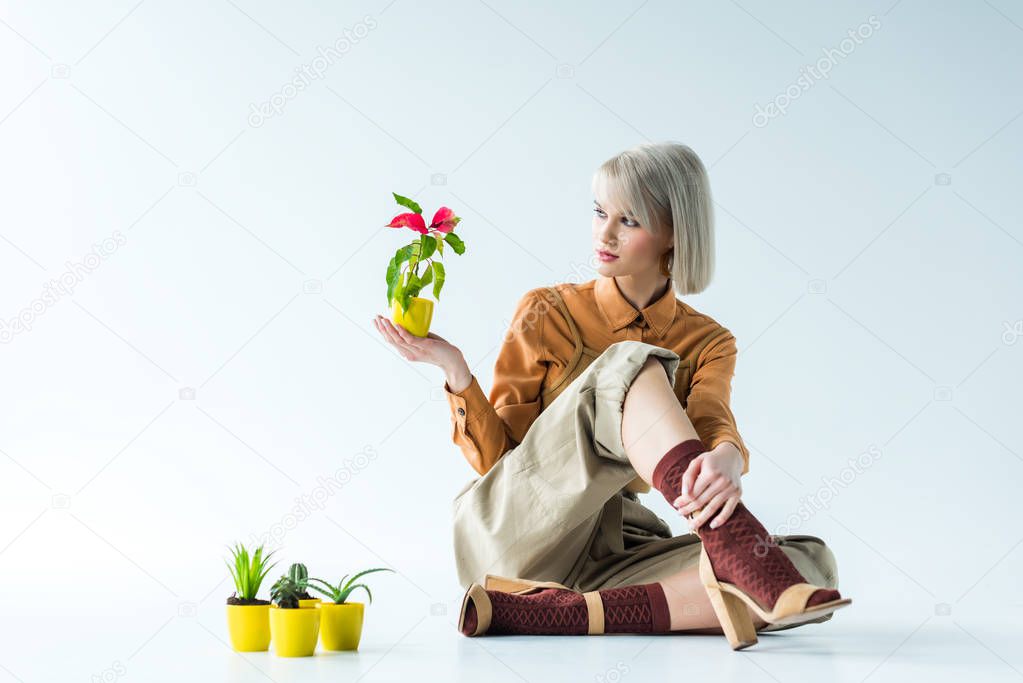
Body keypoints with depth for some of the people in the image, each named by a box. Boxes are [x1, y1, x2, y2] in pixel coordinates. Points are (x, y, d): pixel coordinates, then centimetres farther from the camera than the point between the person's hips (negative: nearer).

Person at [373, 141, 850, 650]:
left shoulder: (707, 343, 9)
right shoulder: (547, 313, 4)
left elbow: (715, 430, -13)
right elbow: (495, 455, 1)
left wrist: (727, 460, -38)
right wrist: (455, 371, -17)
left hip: (606, 548, 3)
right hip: (514, 528, -2)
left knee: (813, 565, -24)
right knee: (629, 365, -25)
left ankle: (564, 612, -37)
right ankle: (739, 554, -46)